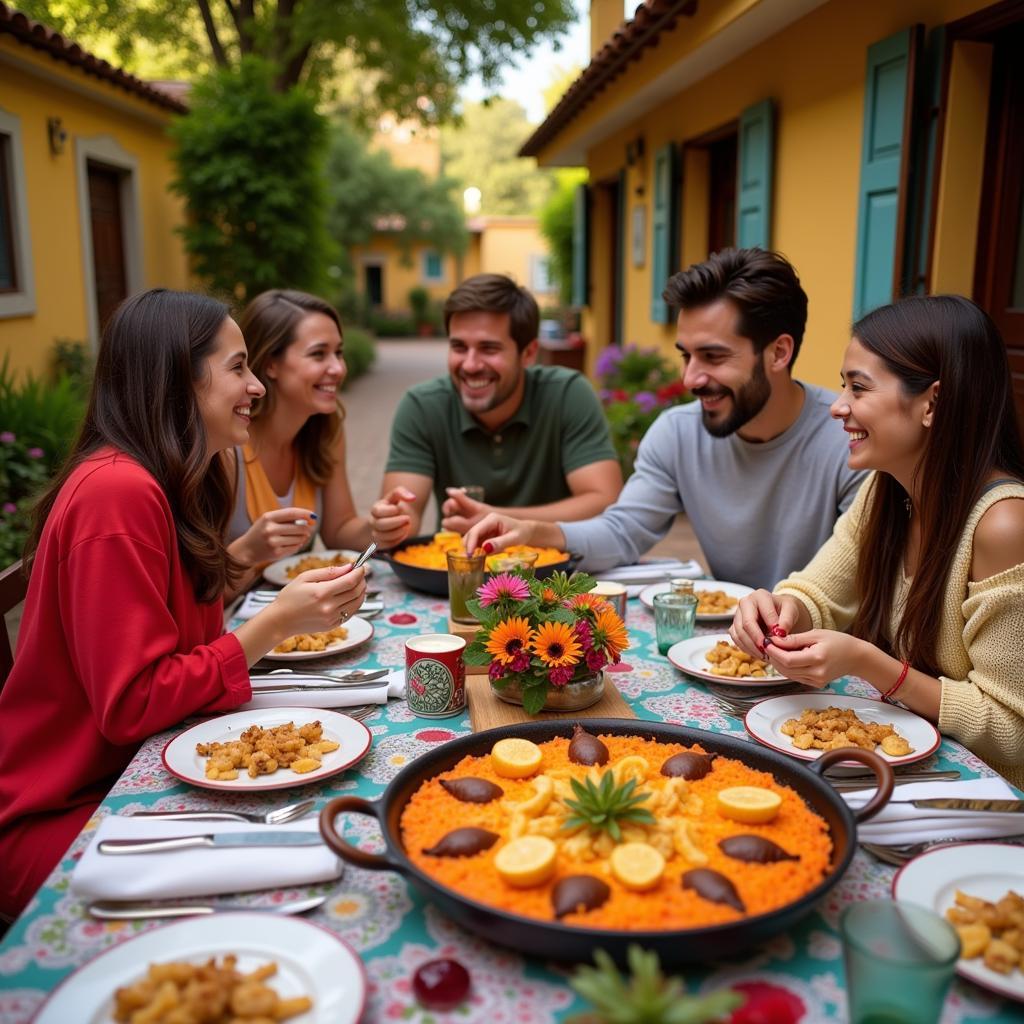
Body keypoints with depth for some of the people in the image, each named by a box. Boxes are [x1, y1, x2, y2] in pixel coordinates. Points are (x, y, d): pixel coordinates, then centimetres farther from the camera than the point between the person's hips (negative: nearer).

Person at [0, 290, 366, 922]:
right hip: (59, 818, -8)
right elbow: (132, 705, -24)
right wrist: (274, 626, -25)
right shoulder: (116, 491, -23)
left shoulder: (169, 485, 7)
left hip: (133, 769, 8)